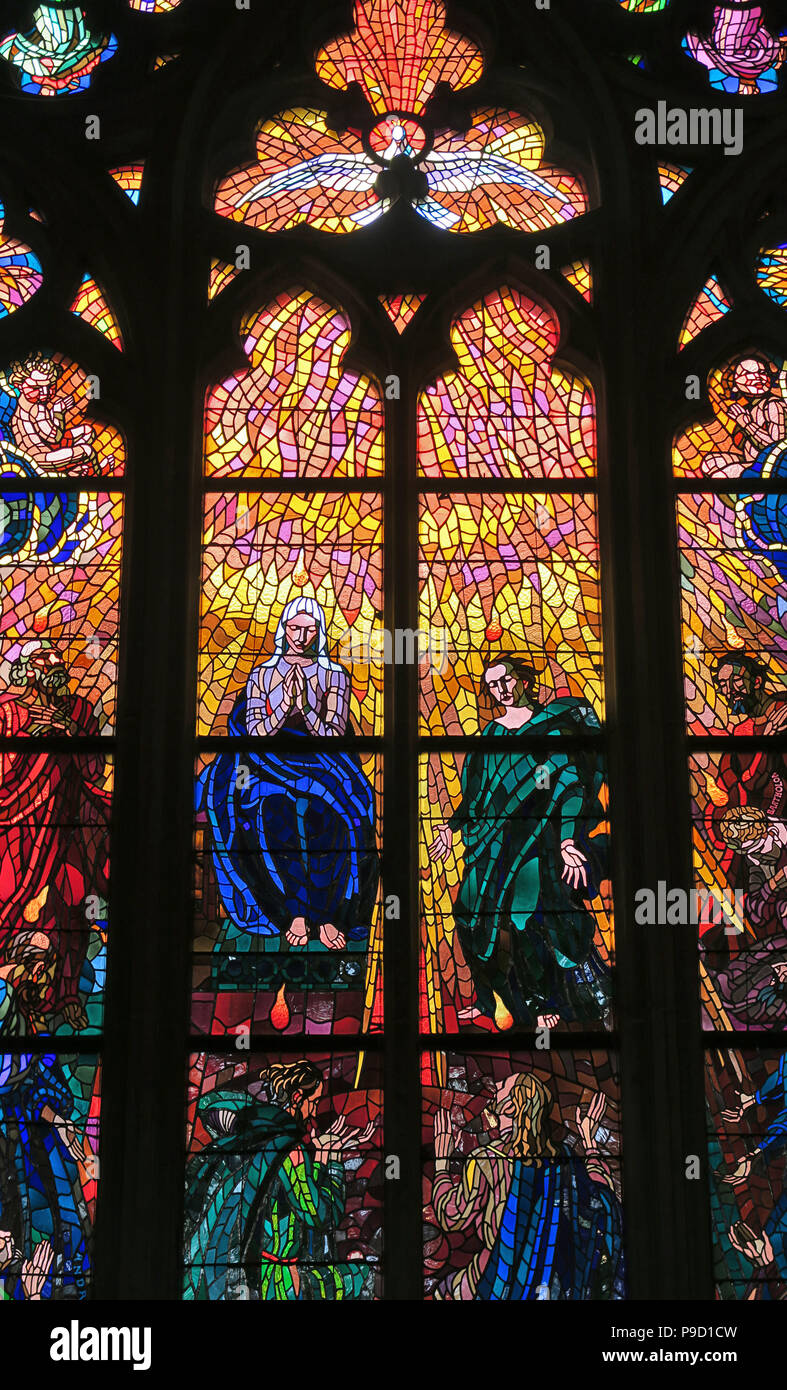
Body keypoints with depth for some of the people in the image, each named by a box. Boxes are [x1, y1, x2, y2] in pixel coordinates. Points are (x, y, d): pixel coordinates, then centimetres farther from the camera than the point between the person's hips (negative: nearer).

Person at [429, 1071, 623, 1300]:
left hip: (498, 1288, -3)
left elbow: (451, 1218, -8)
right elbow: (602, 1200, 9)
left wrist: (441, 1160, 3)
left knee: (445, 1289, 20)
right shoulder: (564, 1157, -7)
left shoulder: (485, 1161, -18)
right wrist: (590, 1143, 19)